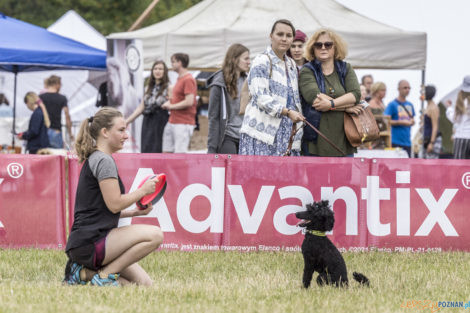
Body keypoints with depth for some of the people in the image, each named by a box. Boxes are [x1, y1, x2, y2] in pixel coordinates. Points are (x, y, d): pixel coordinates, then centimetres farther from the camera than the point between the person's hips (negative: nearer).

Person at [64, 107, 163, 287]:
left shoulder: (93, 160, 21)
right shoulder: (104, 161, -11)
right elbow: (114, 204, -18)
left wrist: (135, 212, 16)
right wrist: (143, 190, -5)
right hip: (88, 243, -10)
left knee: (145, 283, 5)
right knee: (154, 235, -23)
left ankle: (85, 272, 6)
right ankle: (105, 275, -14)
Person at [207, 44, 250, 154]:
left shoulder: (246, 81, 12)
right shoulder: (220, 84, -6)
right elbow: (213, 117, -7)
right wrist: (212, 147, -11)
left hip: (244, 137, 6)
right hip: (228, 138, -6)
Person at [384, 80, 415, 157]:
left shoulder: (410, 105, 15)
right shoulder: (392, 104, -5)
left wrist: (412, 122, 1)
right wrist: (400, 122, -16)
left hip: (407, 142, 7)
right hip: (395, 142, -6)